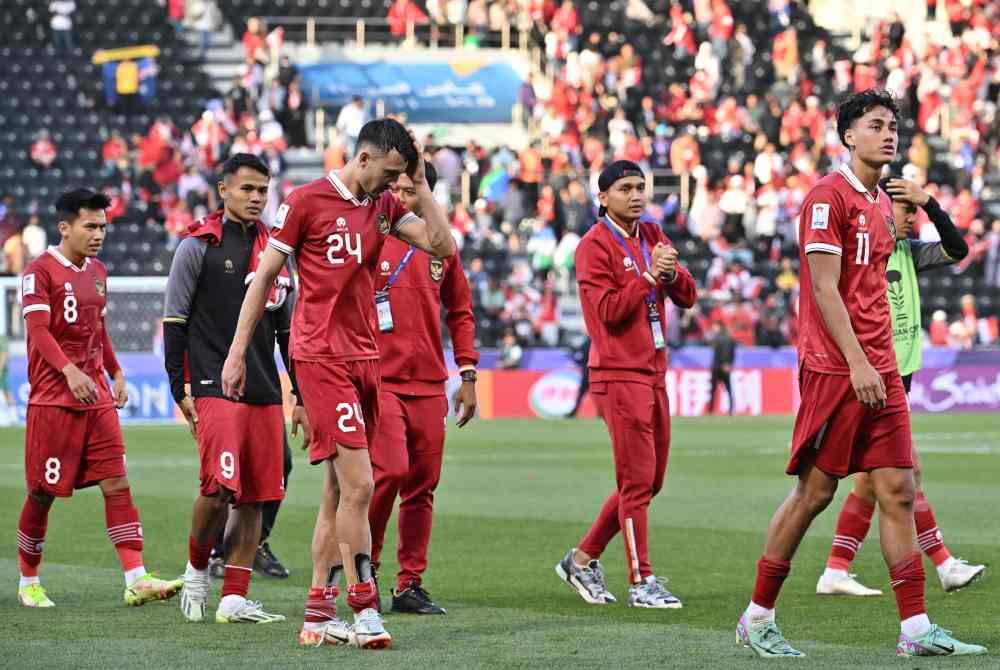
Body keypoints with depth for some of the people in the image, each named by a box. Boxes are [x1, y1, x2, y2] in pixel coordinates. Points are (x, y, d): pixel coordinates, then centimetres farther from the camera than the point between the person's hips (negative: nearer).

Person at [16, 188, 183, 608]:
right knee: (43, 493, 1)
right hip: (53, 398, -6)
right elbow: (38, 329, -19)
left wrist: (116, 373, 21)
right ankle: (28, 582, 16)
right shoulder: (41, 271, -9)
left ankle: (136, 580, -9)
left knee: (117, 484, -4)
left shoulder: (97, 272, 15)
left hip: (96, 396, 7)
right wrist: (69, 370, -31)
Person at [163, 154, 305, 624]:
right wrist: (180, 390, -7)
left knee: (255, 498, 2)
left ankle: (234, 598, 6)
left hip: (266, 393, 6)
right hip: (216, 389, -6)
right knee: (219, 490, -16)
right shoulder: (199, 246, -1)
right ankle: (196, 570, 10)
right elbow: (174, 321, -1)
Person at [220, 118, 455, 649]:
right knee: (358, 486, -13)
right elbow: (263, 277, -2)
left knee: (338, 492, 8)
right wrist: (237, 351, -3)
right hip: (320, 357, -7)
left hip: (364, 356, 7)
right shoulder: (307, 201, -7)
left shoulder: (384, 205, 12)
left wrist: (420, 184, 1)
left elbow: (442, 246, 5)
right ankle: (363, 610, -9)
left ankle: (319, 613, 12)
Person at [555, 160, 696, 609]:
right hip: (620, 374, -8)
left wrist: (671, 272, -9)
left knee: (649, 481, 12)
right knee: (637, 480, -8)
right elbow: (609, 311, -16)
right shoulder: (595, 246, -7)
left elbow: (687, 297, 10)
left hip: (654, 373, 8)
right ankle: (641, 581, -4)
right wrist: (649, 274, -20)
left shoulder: (652, 237, 15)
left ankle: (584, 558, 22)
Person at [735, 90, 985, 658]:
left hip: (879, 370, 8)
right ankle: (758, 618, 9)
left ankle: (916, 629, 2)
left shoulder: (882, 203, 16)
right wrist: (857, 363, -21)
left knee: (899, 492, 2)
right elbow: (825, 289, -15)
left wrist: (883, 361, 13)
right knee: (815, 491, -3)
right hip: (834, 369, -8)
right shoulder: (829, 196, -9)